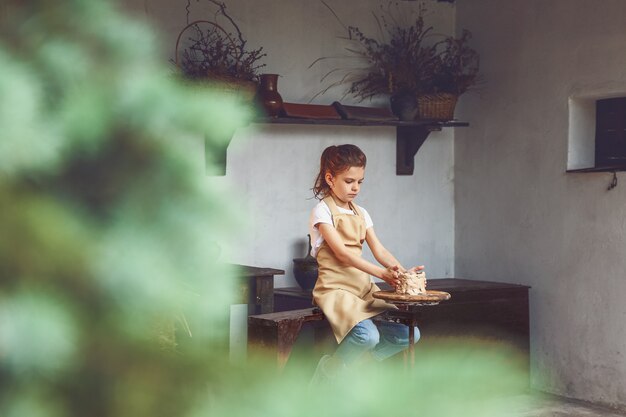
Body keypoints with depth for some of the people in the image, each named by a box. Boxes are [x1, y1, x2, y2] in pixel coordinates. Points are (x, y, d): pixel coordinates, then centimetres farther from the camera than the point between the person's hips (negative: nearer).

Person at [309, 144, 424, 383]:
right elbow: (341, 253, -17)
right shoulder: (323, 212, -6)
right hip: (335, 289, -7)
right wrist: (382, 273, -28)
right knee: (367, 336, -31)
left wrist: (404, 272, -14)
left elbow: (379, 251, 6)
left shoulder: (361, 214, 15)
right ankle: (328, 372, -4)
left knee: (408, 334, -8)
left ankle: (357, 363, 9)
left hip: (364, 288, 7)